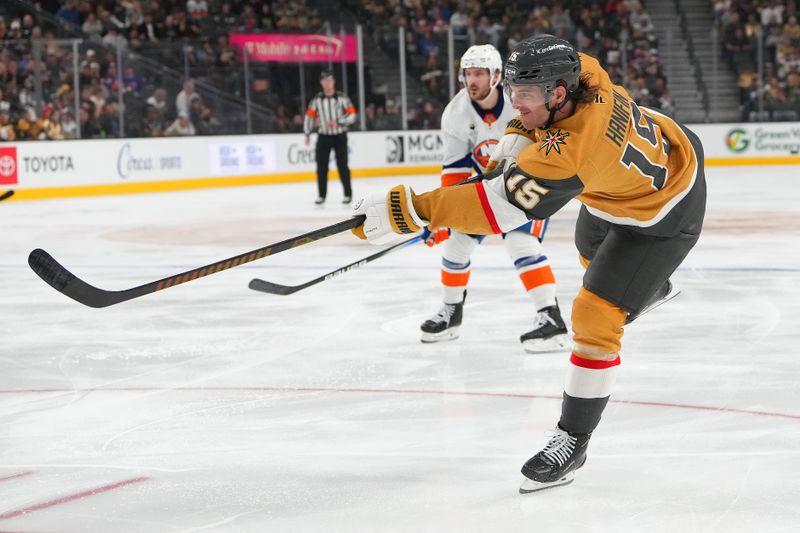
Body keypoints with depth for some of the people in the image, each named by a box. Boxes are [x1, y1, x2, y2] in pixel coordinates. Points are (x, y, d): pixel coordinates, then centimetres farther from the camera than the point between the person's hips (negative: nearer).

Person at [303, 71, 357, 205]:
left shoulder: (342, 97, -5)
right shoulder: (317, 99, 3)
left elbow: (352, 115, -7)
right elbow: (310, 115, 9)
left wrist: (338, 122, -21)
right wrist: (307, 133, 6)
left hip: (339, 136, -3)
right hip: (323, 136, 3)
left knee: (342, 166, -2)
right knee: (321, 167, 1)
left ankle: (348, 194, 6)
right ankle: (321, 195, 10)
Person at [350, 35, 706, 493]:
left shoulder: (570, 153, -45)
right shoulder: (579, 70, -21)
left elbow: (499, 207, -48)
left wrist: (410, 210, -50)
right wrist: (519, 136, -12)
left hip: (663, 211, -10)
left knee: (597, 314, -17)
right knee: (593, 247, 37)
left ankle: (573, 439, -4)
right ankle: (651, 285, 72)